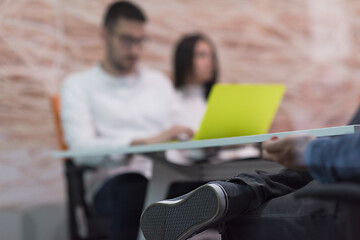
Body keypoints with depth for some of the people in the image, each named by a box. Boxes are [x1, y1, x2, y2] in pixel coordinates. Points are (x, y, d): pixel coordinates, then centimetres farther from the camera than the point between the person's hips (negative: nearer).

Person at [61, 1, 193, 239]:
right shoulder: (78, 85, 11)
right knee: (135, 192, -42)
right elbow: (82, 147, -6)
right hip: (114, 179, -4)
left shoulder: (159, 81, 26)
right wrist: (147, 141, -19)